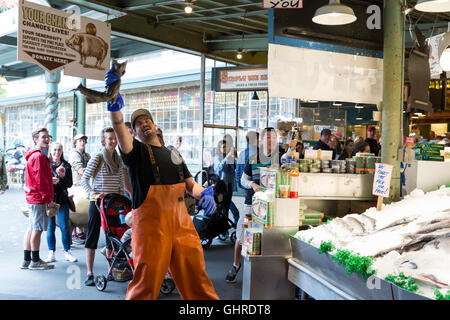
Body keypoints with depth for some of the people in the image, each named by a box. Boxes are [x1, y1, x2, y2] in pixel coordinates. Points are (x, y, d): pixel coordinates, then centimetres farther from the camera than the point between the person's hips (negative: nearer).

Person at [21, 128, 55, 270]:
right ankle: (35, 261, 5)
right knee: (38, 229, -3)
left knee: (31, 229, 13)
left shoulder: (34, 155, 18)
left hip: (34, 198, 10)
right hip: (40, 198, -10)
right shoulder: (38, 156, -15)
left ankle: (26, 260, 19)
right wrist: (47, 198, -15)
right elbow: (40, 180, -18)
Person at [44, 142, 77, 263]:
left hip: (62, 200, 1)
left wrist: (63, 177, -13)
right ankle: (51, 253, 12)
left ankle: (67, 252, 10)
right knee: (50, 227, 4)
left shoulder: (66, 166, 7)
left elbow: (69, 184, 5)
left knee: (65, 227, 0)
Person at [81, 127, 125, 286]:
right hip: (97, 202, -5)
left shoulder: (119, 160, 8)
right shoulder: (97, 158, -7)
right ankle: (90, 274, 5)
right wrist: (93, 194, -19)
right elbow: (84, 180, -8)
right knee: (92, 237, 0)